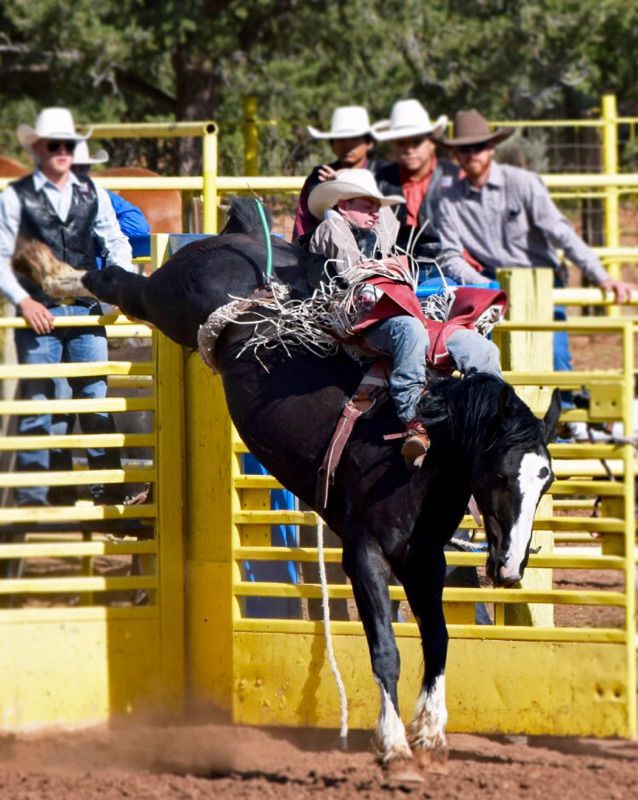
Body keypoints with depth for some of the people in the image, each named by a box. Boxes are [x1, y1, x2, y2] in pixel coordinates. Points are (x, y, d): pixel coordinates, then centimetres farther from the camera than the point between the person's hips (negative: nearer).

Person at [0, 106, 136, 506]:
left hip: (87, 310, 3)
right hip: (39, 314, -3)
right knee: (36, 406, 0)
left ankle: (108, 494, 9)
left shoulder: (93, 193, 9)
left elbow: (116, 244, 10)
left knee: (98, 403, 4)